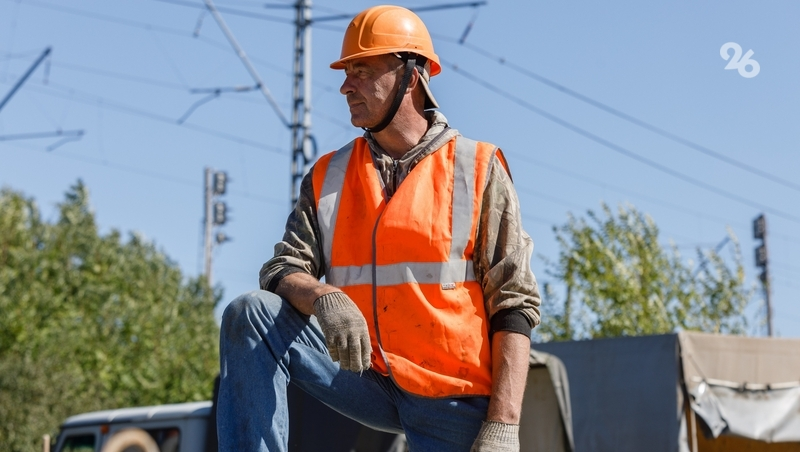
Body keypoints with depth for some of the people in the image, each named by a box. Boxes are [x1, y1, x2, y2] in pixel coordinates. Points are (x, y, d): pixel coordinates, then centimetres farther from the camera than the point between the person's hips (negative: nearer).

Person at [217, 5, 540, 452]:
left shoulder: (478, 169, -2)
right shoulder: (328, 176, 10)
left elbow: (513, 304, -6)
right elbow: (282, 271, 0)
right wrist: (323, 298, -25)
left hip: (456, 400, -2)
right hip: (365, 378, 3)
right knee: (252, 314, -13)